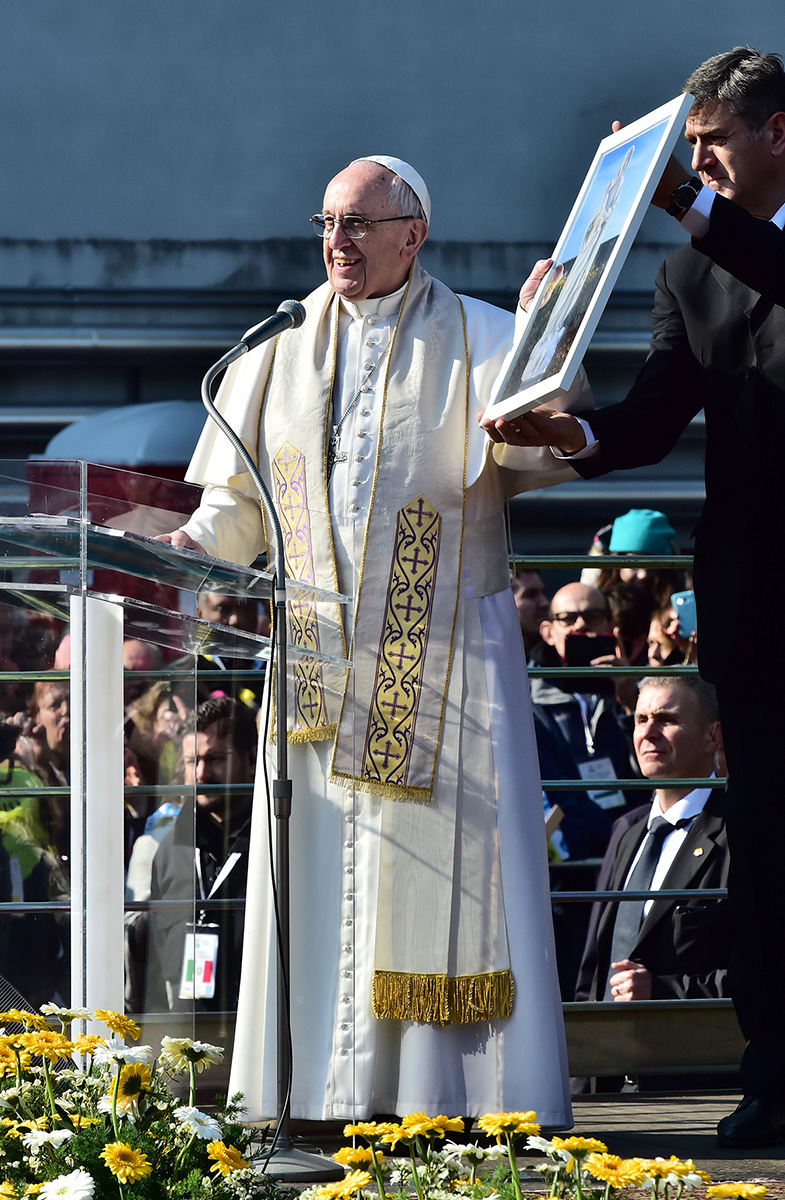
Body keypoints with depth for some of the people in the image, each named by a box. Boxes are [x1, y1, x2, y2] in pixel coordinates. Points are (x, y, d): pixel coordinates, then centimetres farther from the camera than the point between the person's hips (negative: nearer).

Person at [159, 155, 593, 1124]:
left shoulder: (473, 340, 2)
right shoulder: (286, 351, 14)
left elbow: (538, 453, -13)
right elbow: (241, 492, 16)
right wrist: (198, 542, -3)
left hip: (444, 653, -3)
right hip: (320, 654, 3)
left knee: (444, 858, -7)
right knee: (322, 865, 0)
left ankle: (457, 1089, -5)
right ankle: (330, 1088, 1)